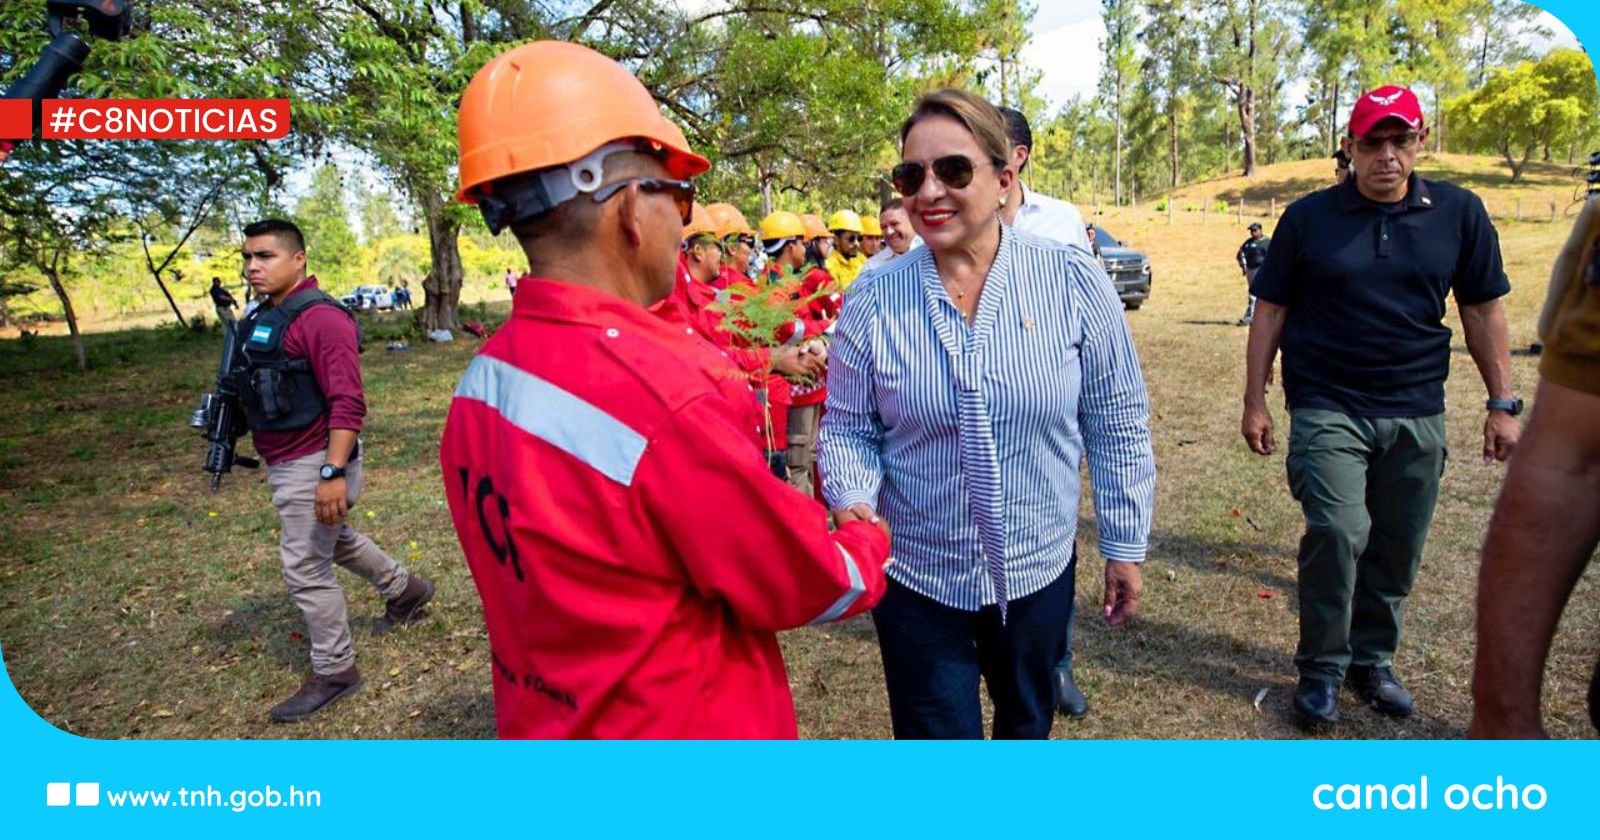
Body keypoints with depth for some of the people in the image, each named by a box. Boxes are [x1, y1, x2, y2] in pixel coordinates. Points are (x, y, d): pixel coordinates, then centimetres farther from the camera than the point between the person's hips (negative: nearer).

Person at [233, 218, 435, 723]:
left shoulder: (319, 318, -20)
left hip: (313, 464, -10)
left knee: (305, 569, -1)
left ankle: (334, 672, 16)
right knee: (334, 540, 26)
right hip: (285, 465, 10)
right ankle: (405, 589, 46)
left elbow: (348, 403, -26)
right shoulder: (262, 316, 9)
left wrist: (333, 473, -30)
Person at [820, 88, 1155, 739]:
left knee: (1027, 724, 26)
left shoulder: (1074, 280, -11)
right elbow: (846, 427, -3)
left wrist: (1125, 543, 1)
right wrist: (852, 501, -22)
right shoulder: (872, 299, -11)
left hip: (1040, 567, 2)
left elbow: (1118, 426, -3)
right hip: (914, 575, -1)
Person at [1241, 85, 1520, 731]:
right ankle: (1322, 668, 3)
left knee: (1397, 549, 9)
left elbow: (1482, 311, 10)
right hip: (1327, 409, -3)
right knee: (1338, 532, -16)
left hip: (1417, 414, 3)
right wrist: (1254, 401, -2)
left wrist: (1503, 404, 7)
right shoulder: (1309, 217, -1)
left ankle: (1372, 660, 30)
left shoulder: (1459, 213, 5)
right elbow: (1270, 313, 1)